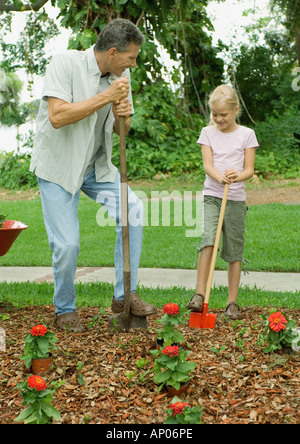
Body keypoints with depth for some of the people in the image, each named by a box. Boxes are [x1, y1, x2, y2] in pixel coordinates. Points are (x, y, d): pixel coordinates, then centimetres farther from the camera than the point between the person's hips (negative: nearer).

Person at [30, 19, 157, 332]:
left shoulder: (120, 75, 2)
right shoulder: (66, 63, -18)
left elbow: (121, 130, 10)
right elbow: (57, 116, -29)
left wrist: (123, 115, -15)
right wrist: (106, 97, -28)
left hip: (95, 165, 6)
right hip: (57, 166, -5)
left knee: (132, 208, -14)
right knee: (67, 244, -9)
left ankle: (125, 295, -2)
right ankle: (64, 311, 16)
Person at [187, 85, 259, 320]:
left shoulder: (246, 134, 3)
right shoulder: (208, 133, 7)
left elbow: (249, 169, -1)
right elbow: (207, 164, -3)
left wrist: (237, 176, -23)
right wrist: (220, 178, -24)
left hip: (236, 199, 0)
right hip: (212, 195, 0)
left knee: (234, 252, 3)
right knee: (208, 241, -20)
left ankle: (233, 302, 13)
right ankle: (200, 295, -18)